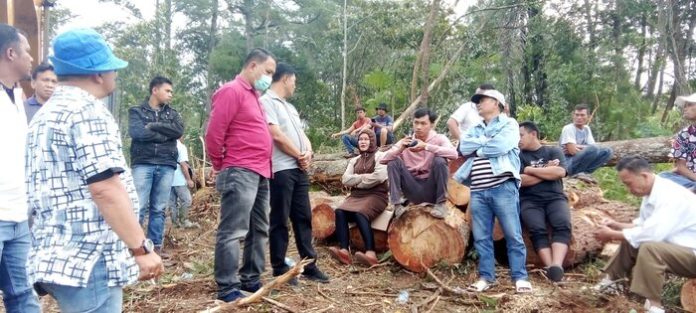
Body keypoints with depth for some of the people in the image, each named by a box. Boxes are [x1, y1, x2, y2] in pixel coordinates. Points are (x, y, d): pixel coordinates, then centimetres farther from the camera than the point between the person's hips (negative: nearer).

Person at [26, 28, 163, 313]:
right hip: (90, 260, -10)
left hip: (59, 257, 10)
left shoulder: (44, 116, 19)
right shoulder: (88, 111, -12)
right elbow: (105, 189, -21)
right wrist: (142, 249, -17)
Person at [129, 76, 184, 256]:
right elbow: (136, 132, -11)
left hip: (166, 165, 3)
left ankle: (156, 246, 9)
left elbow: (179, 130, -2)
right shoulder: (137, 111, 8)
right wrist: (165, 135, -7)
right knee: (139, 207, -7)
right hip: (143, 163, -3)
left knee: (159, 209, 4)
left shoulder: (172, 113, 18)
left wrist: (154, 126, -7)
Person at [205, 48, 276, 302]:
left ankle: (251, 279, 24)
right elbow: (213, 134, -13)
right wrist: (221, 166, -2)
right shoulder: (232, 91, -9)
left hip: (260, 173, 10)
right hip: (240, 173, -10)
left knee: (259, 230, 14)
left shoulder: (253, 95, 20)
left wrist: (264, 167, 15)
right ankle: (227, 288, -1)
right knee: (233, 232, -7)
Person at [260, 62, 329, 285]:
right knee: (280, 221, -2)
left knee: (303, 217, 10)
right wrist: (299, 156, -4)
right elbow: (276, 135, -15)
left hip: (299, 169, 9)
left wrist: (308, 153, -2)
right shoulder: (266, 101, -6)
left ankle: (309, 265, 17)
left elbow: (301, 134, 20)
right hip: (281, 170, -9)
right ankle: (279, 269, 6)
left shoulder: (289, 107, 23)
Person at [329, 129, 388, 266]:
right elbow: (345, 179, 7)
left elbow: (379, 177, -12)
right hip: (356, 195, 5)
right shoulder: (354, 160, 22)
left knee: (360, 213, -36)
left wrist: (356, 180, -2)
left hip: (376, 195, -5)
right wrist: (364, 177, -5)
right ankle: (344, 251, -39)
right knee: (340, 211, -26)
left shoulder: (380, 156, 5)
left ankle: (371, 254, -45)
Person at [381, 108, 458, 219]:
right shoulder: (406, 141, 4)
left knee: (439, 160, -24)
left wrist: (426, 146, -29)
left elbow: (453, 154, -23)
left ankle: (440, 204, -14)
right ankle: (397, 204, -13)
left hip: (432, 189, -2)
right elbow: (383, 160, -4)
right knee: (393, 161, -13)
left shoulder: (439, 138, -2)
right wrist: (400, 149, -22)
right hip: (413, 190, 2)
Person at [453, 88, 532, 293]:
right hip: (477, 191, 5)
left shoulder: (508, 124, 6)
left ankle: (520, 277, 6)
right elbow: (463, 147, 4)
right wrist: (487, 141, -4)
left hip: (503, 188, -5)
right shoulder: (475, 129, 23)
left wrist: (477, 147, 2)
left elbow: (500, 147, -12)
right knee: (481, 237, 7)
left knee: (513, 235, -1)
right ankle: (485, 276, 15)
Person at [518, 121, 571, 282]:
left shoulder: (554, 151, 16)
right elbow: (521, 180, -2)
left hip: (555, 198, 0)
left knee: (562, 225, -30)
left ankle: (556, 265, -46)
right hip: (530, 200, 0)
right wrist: (547, 171, 1)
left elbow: (560, 172, -4)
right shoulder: (518, 155, 14)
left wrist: (530, 169, -1)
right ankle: (550, 266, -38)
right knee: (537, 229, -30)